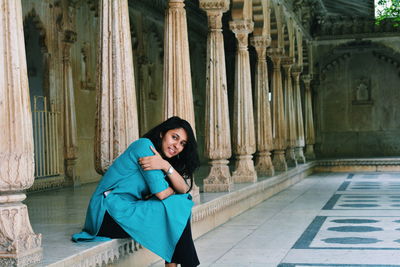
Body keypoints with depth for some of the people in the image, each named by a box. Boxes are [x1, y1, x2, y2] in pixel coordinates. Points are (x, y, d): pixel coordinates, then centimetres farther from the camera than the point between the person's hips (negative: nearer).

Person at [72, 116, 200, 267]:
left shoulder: (164, 157, 17)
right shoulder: (145, 145, -11)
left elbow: (183, 190, -1)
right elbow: (162, 194, -16)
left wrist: (166, 166, -17)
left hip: (128, 209, 9)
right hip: (110, 213, -9)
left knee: (183, 200, 4)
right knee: (176, 209, -15)